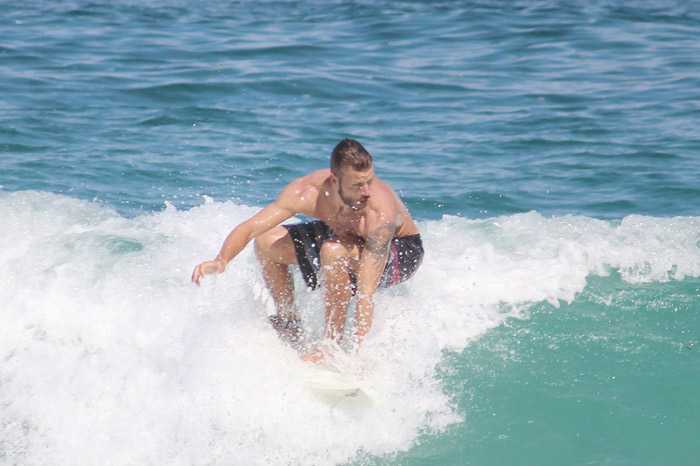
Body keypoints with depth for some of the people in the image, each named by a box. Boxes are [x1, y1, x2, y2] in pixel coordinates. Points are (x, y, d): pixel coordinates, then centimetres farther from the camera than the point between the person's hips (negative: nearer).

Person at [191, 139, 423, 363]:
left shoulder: (379, 214, -41)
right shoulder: (308, 192, -29)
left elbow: (366, 291, -44)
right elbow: (249, 228, -25)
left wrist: (358, 349, -50)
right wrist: (222, 260, -44)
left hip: (402, 252, -5)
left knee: (333, 251, -36)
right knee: (267, 242, -6)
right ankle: (288, 324, 15)